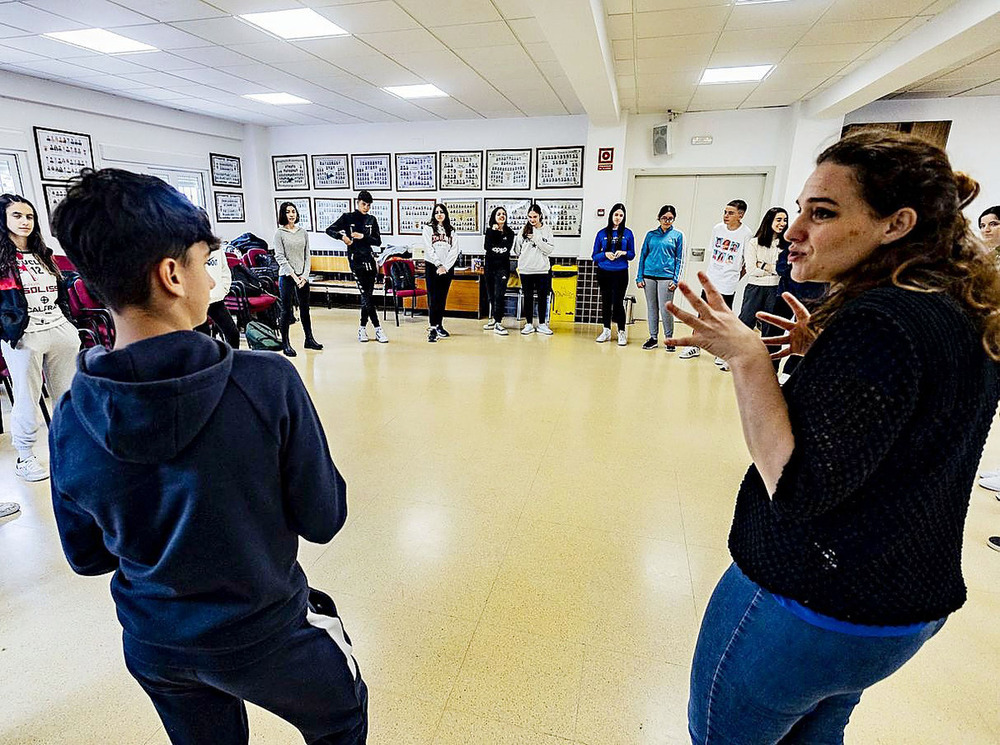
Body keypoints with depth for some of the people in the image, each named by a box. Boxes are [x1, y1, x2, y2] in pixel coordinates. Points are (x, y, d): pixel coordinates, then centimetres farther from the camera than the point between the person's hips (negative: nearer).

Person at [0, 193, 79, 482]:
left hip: (60, 332, 5)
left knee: (68, 394, 8)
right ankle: (24, 457, 12)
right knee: (27, 398, 1)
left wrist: (70, 326, 16)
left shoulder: (43, 254, 17)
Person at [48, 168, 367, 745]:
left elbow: (87, 555, -2)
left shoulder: (70, 420, -15)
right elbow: (323, 521, -20)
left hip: (153, 647, 5)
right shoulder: (269, 383, -30)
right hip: (264, 637, -4)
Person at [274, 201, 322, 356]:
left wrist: (305, 275, -4)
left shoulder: (303, 232, 9)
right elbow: (280, 257, -8)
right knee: (286, 310, 0)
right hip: (286, 276, -4)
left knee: (305, 308, 12)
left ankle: (309, 339, 22)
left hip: (302, 276, 4)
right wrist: (294, 276, -15)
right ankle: (285, 343, 7)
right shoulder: (279, 233, -3)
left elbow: (307, 255, 8)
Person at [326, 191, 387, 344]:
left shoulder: (372, 219, 11)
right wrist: (342, 236, -14)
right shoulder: (347, 217, 3)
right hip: (355, 260, -4)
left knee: (368, 295, 4)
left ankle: (363, 327, 16)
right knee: (366, 295, -9)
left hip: (369, 258, 4)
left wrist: (363, 236, -9)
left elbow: (378, 241, 7)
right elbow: (329, 230, 3)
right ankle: (378, 329, -8)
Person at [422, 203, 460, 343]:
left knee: (442, 298, 7)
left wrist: (445, 267, -10)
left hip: (447, 268, 3)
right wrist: (439, 265, -13)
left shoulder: (452, 231, 13)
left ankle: (439, 326, 14)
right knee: (433, 298, -7)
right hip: (432, 267, -3)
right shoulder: (428, 228, 5)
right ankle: (433, 329, -10)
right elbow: (429, 249, -5)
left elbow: (454, 251, 3)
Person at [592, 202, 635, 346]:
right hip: (604, 273, 2)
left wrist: (623, 253, -12)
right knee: (606, 301, 8)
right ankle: (606, 331, 20)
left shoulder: (627, 233, 4)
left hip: (620, 273, -1)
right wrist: (605, 254, -14)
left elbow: (632, 254, 8)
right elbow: (595, 256, 5)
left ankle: (621, 332, 6)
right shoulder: (602, 233, 5)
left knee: (618, 302, -5)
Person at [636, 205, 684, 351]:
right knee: (651, 308, 7)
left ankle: (669, 339, 10)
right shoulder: (651, 234, 10)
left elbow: (679, 259, 4)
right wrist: (639, 277, 4)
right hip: (649, 276, 3)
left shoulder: (677, 235, 6)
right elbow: (643, 255, 11)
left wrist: (675, 280, -5)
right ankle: (653, 338, 17)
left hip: (666, 276, -3)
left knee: (665, 309, -5)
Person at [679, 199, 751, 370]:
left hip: (727, 285, -4)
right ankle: (695, 347, 26)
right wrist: (710, 271, 15)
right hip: (710, 281, 5)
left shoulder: (745, 234, -10)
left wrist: (735, 277, 0)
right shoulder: (717, 228, 3)